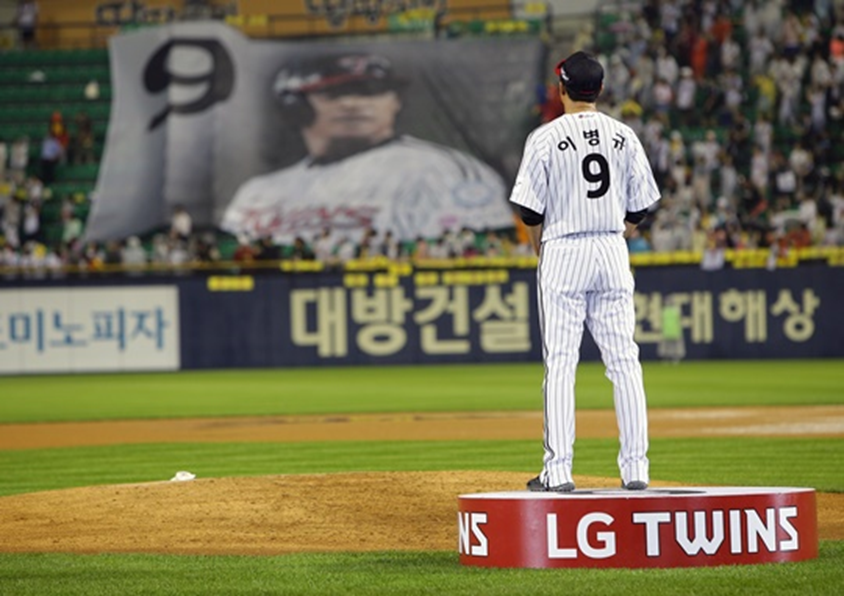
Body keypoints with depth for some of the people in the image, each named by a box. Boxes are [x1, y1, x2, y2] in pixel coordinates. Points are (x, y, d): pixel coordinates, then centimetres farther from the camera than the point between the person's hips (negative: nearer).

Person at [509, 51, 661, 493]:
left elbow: (531, 209, -6)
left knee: (560, 363, -2)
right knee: (624, 360, 4)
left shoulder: (546, 138, -6)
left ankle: (558, 470, -5)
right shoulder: (624, 136, 5)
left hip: (563, 252, -3)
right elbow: (640, 207, 7)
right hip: (613, 254, 3)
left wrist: (541, 252, 9)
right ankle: (635, 468, 2)